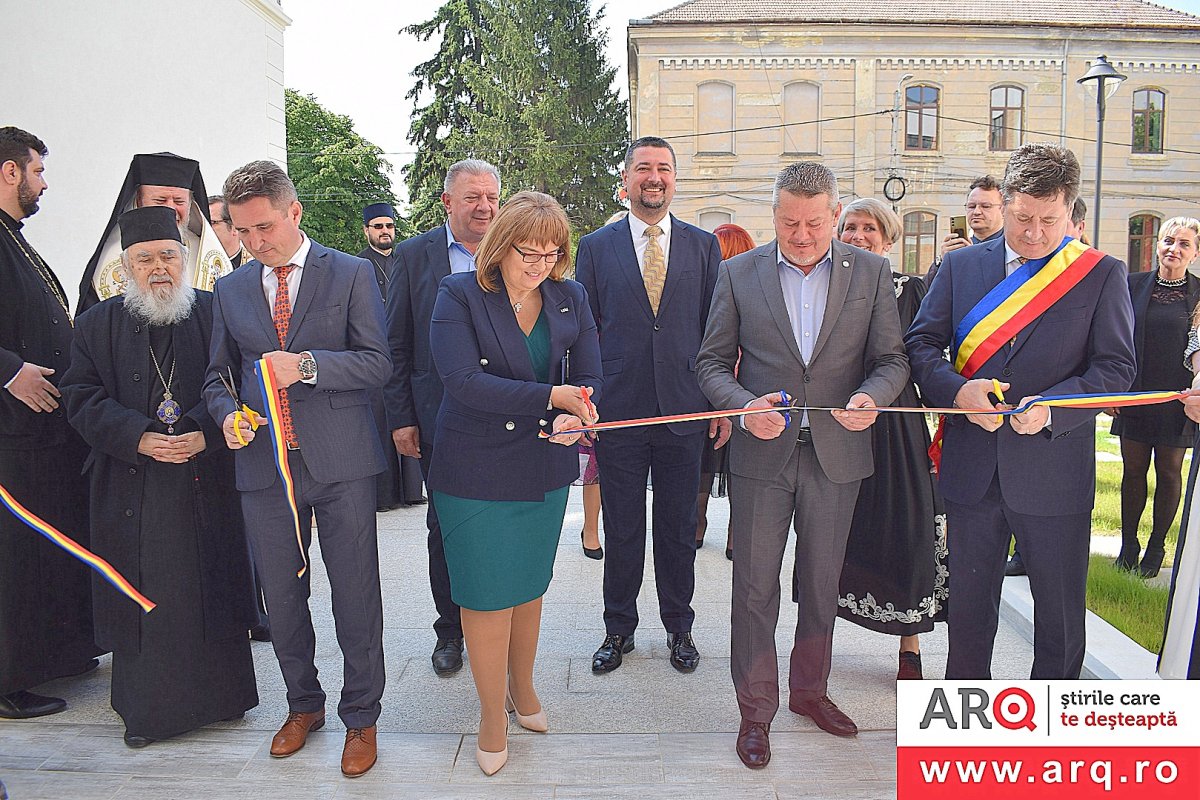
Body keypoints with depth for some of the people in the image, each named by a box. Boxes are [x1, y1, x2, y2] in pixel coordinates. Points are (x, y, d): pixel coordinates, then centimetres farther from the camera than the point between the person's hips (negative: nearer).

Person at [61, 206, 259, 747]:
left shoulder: (217, 313, 3)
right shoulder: (97, 324, 7)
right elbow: (82, 398, 1)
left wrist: (205, 434, -16)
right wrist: (139, 438, -14)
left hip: (207, 484, -1)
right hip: (132, 493, 1)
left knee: (212, 590, 6)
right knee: (143, 598, 6)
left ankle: (219, 696, 22)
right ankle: (146, 707, 21)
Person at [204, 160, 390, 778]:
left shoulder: (351, 274, 0)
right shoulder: (230, 290, 11)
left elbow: (377, 363, -6)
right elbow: (219, 373, 17)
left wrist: (306, 365, -19)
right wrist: (227, 416, -4)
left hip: (340, 462, -3)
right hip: (264, 466, 4)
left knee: (355, 596, 4)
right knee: (281, 598, 14)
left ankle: (360, 717, 23)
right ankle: (303, 704, 36)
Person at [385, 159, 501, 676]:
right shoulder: (413, 255, 1)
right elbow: (396, 344, 2)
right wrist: (400, 417, -3)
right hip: (439, 417, 0)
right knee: (445, 526, 11)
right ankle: (450, 630, 29)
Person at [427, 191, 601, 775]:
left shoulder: (570, 299, 3)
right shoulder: (459, 295, -9)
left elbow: (588, 376, -1)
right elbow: (462, 380, -21)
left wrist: (575, 417, -24)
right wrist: (550, 396, -26)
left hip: (544, 467, 4)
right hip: (476, 469, -4)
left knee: (529, 585, 17)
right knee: (487, 595, 3)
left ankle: (522, 687, 40)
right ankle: (493, 716, 23)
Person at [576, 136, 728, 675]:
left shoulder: (704, 245, 6)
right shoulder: (595, 247, 4)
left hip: (684, 411, 1)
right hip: (618, 410, 0)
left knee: (678, 529, 12)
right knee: (621, 530, 10)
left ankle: (679, 628, 30)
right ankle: (619, 629, 28)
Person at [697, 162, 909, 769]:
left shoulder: (871, 273, 2)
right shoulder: (739, 273, 1)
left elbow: (892, 359, 3)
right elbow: (712, 363, 1)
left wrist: (870, 397, -19)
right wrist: (744, 407, -17)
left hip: (837, 453, 1)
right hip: (761, 453, -1)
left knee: (821, 585, 16)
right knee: (755, 588, 5)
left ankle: (809, 691, 37)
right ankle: (756, 709, 22)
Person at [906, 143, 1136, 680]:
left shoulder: (1102, 275, 0)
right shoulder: (961, 266, 5)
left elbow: (1116, 368, -5)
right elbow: (921, 343, 3)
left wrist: (1052, 408, -22)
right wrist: (957, 390, -17)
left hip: (1055, 472, -2)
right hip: (971, 468, 2)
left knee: (1060, 611, 12)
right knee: (969, 597, 17)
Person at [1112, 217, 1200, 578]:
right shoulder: (1133, 285, 2)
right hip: (1134, 397, 1)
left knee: (1169, 473, 8)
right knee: (1133, 470, 8)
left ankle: (1156, 546, 22)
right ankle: (1128, 544, 20)